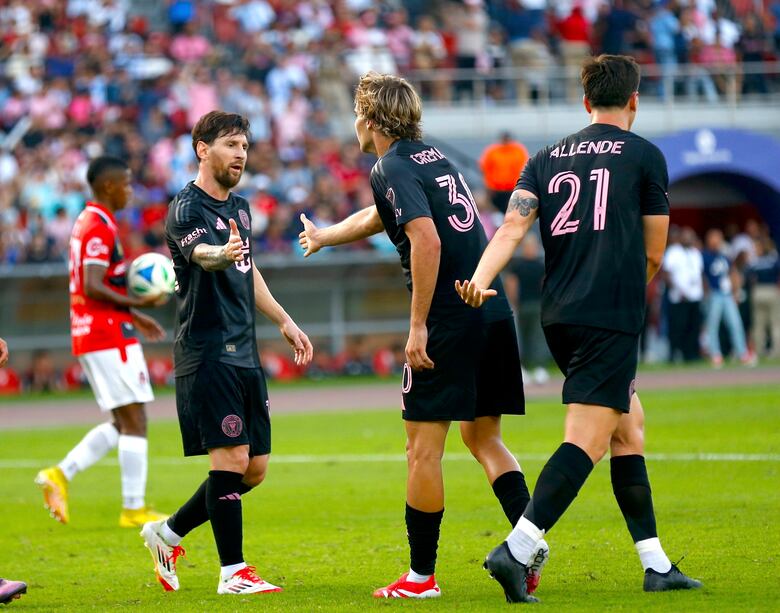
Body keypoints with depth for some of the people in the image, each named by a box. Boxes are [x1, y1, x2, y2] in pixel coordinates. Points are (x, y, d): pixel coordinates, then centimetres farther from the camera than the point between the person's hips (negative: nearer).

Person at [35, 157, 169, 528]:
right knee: (134, 421, -6)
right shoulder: (100, 227, -15)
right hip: (109, 336, -10)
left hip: (93, 335, 10)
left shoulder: (89, 222, 17)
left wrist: (134, 317, 23)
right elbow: (93, 288, -23)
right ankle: (134, 509, -4)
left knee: (124, 423, 13)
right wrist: (138, 305, -24)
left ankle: (60, 474, 8)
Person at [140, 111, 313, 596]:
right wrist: (222, 254, -55)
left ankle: (168, 534, 23)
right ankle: (233, 573, -3)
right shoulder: (187, 209, -11)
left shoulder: (240, 206, 16)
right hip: (207, 353, -9)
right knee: (230, 459, -11)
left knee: (254, 469, 8)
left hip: (245, 354, 9)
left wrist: (285, 322, 31)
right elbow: (202, 253, -33)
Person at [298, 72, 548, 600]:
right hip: (494, 311, 8)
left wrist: (419, 327, -17)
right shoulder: (432, 157, 21)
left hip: (450, 319, -8)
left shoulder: (394, 169, -7)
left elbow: (427, 241, -21)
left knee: (423, 448, 0)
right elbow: (379, 218, 39)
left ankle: (421, 576, 4)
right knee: (483, 437, 15)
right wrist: (324, 236, 55)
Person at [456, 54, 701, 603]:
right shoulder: (645, 156, 3)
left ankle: (656, 564, 19)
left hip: (559, 315, 7)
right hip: (613, 317, -7)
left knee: (630, 427, 17)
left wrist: (480, 282, -10)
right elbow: (653, 255, 7)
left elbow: (511, 229, 0)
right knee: (587, 440, -11)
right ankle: (518, 549, -26)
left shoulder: (547, 159, 16)